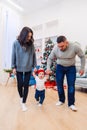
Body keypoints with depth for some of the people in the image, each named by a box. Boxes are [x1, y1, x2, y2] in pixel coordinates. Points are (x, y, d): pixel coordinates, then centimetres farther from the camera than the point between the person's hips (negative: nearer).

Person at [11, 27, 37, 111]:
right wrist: (13, 67, -3)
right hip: (19, 68, -1)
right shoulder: (16, 43, -9)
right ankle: (21, 97, 41)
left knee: (26, 85, 5)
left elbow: (33, 55, 2)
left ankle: (23, 103, 20)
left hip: (28, 68, 1)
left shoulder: (31, 44, -4)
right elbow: (13, 56, -4)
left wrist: (35, 66, 1)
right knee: (20, 84, 11)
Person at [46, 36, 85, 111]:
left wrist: (82, 68, -8)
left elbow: (82, 56, -10)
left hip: (71, 68, -2)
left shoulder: (75, 47, -26)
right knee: (59, 84, 3)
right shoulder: (55, 48, -20)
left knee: (71, 85, -4)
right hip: (60, 67, 2)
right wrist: (48, 68, -16)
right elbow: (50, 58, -4)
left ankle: (71, 104, 11)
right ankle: (61, 100, 24)